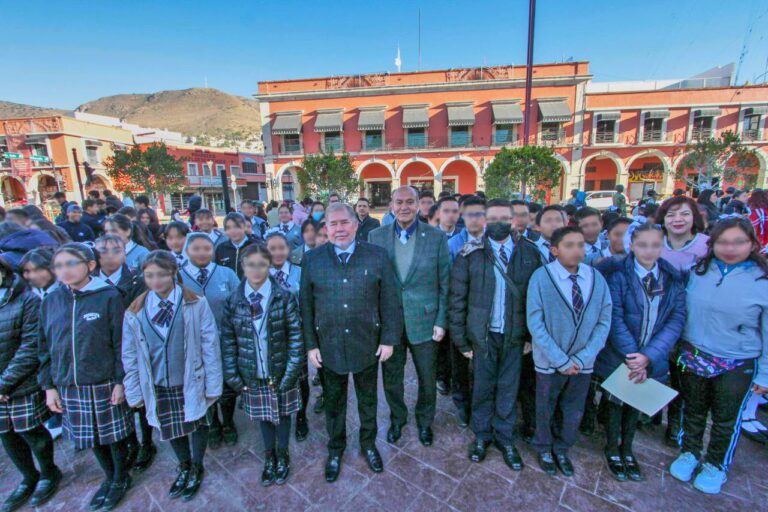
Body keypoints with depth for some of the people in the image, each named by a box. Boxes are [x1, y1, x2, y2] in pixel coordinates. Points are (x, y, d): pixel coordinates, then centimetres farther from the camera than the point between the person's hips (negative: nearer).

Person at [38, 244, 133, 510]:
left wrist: (120, 381, -10)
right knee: (91, 438, 17)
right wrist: (49, 385, 6)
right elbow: (45, 347, 9)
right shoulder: (51, 301, 2)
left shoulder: (109, 296, -12)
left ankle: (121, 478, 35)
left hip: (104, 384, -4)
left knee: (114, 434, 11)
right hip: (69, 386, 4)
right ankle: (109, 477, 40)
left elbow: (121, 343, -10)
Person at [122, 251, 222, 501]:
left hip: (191, 383, -3)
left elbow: (210, 346, -11)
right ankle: (184, 467, 47)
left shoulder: (195, 305, -13)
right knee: (171, 429, 20)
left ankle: (197, 468, 42)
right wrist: (135, 391, 3)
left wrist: (213, 385, -10)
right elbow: (130, 355, 4)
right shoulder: (135, 312, -2)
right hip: (158, 387, 3)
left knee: (197, 425, 14)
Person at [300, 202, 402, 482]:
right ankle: (335, 449, 45)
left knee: (368, 399, 21)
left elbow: (390, 301, -5)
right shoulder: (312, 259, -5)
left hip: (368, 344, 0)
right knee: (333, 401, 20)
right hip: (328, 346, 1)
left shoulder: (377, 256, -7)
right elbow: (306, 305, -2)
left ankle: (368, 443, 47)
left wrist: (389, 339, -6)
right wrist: (310, 344, -2)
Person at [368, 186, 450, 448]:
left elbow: (445, 283, -3)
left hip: (425, 320, -1)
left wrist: (441, 321, -5)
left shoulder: (437, 237, -7)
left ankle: (425, 421, 46)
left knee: (427, 379, 17)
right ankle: (397, 418, 46)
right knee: (391, 379, 18)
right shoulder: (376, 236, -3)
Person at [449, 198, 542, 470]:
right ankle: (482, 435, 37)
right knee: (482, 386, 14)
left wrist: (532, 335, -2)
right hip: (482, 333, -1)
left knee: (509, 387, 16)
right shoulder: (470, 254, -8)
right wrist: (461, 338, -5)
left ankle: (504, 437, 38)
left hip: (515, 334, 2)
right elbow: (457, 298, -5)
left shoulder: (529, 252, -2)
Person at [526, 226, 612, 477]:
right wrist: (561, 361, -16)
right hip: (549, 362, -3)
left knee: (574, 412, 21)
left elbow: (603, 322, -5)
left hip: (583, 363, 3)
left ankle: (561, 449, 48)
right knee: (545, 410, 19)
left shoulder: (596, 278, -7)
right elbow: (535, 324, -17)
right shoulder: (541, 277, -17)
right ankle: (544, 449, 46)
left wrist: (582, 358, -12)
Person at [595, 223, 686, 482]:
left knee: (636, 402, 21)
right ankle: (612, 450, 38)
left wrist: (647, 356, -18)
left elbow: (677, 319, -8)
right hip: (618, 354, -3)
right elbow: (615, 318, -17)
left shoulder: (673, 278, -3)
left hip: (652, 358, 3)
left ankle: (627, 448, 44)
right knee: (616, 402, 15)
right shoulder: (617, 274, -15)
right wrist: (632, 356, -20)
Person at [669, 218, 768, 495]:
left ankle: (715, 465, 39)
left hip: (737, 366, -1)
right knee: (692, 411, 19)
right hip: (693, 356, 2)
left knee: (725, 419, 16)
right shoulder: (698, 271, -5)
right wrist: (678, 347, 3)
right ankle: (689, 452, 41)